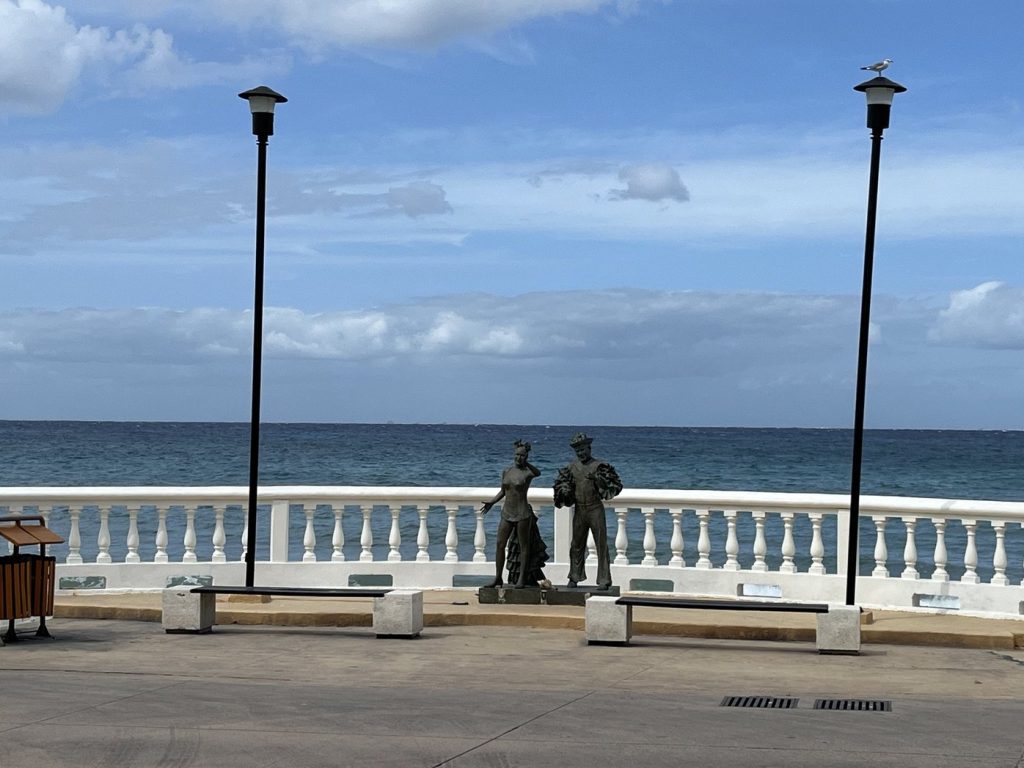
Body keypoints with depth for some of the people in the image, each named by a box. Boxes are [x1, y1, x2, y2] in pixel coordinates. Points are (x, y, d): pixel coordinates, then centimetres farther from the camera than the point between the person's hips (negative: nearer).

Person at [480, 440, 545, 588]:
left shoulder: (528, 472, -8)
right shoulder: (506, 472, 8)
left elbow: (538, 473, -34)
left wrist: (526, 463, -48)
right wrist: (492, 502, 9)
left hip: (522, 513, -5)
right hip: (507, 513, 5)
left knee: (523, 545, 1)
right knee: (500, 545, 4)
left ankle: (522, 578, 6)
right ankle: (498, 578, 12)